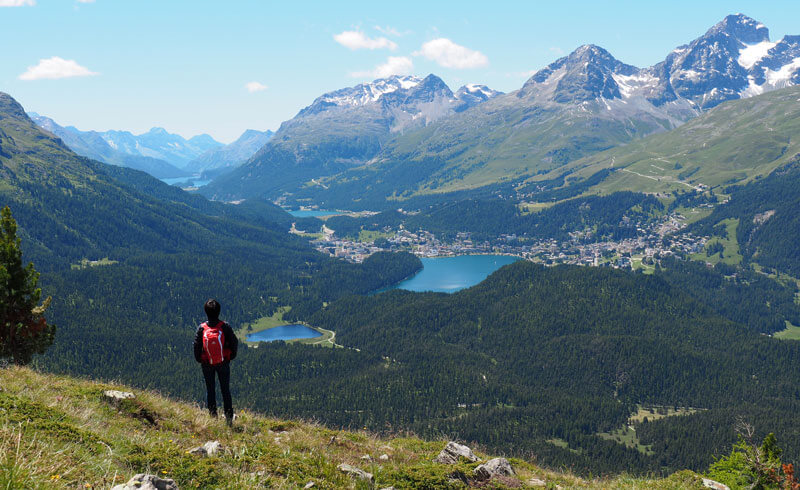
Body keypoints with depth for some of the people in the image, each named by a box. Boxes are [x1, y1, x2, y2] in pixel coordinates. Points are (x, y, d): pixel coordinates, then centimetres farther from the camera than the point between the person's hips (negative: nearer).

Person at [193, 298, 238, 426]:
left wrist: (199, 360, 10)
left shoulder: (201, 328, -12)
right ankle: (229, 417, 9)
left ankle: (213, 417, 16)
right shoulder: (225, 327, -14)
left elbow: (196, 346, -6)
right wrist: (231, 357, 8)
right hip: (223, 363, 0)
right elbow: (234, 343, -8)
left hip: (207, 364, 0)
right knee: (225, 390, 10)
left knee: (210, 390, 13)